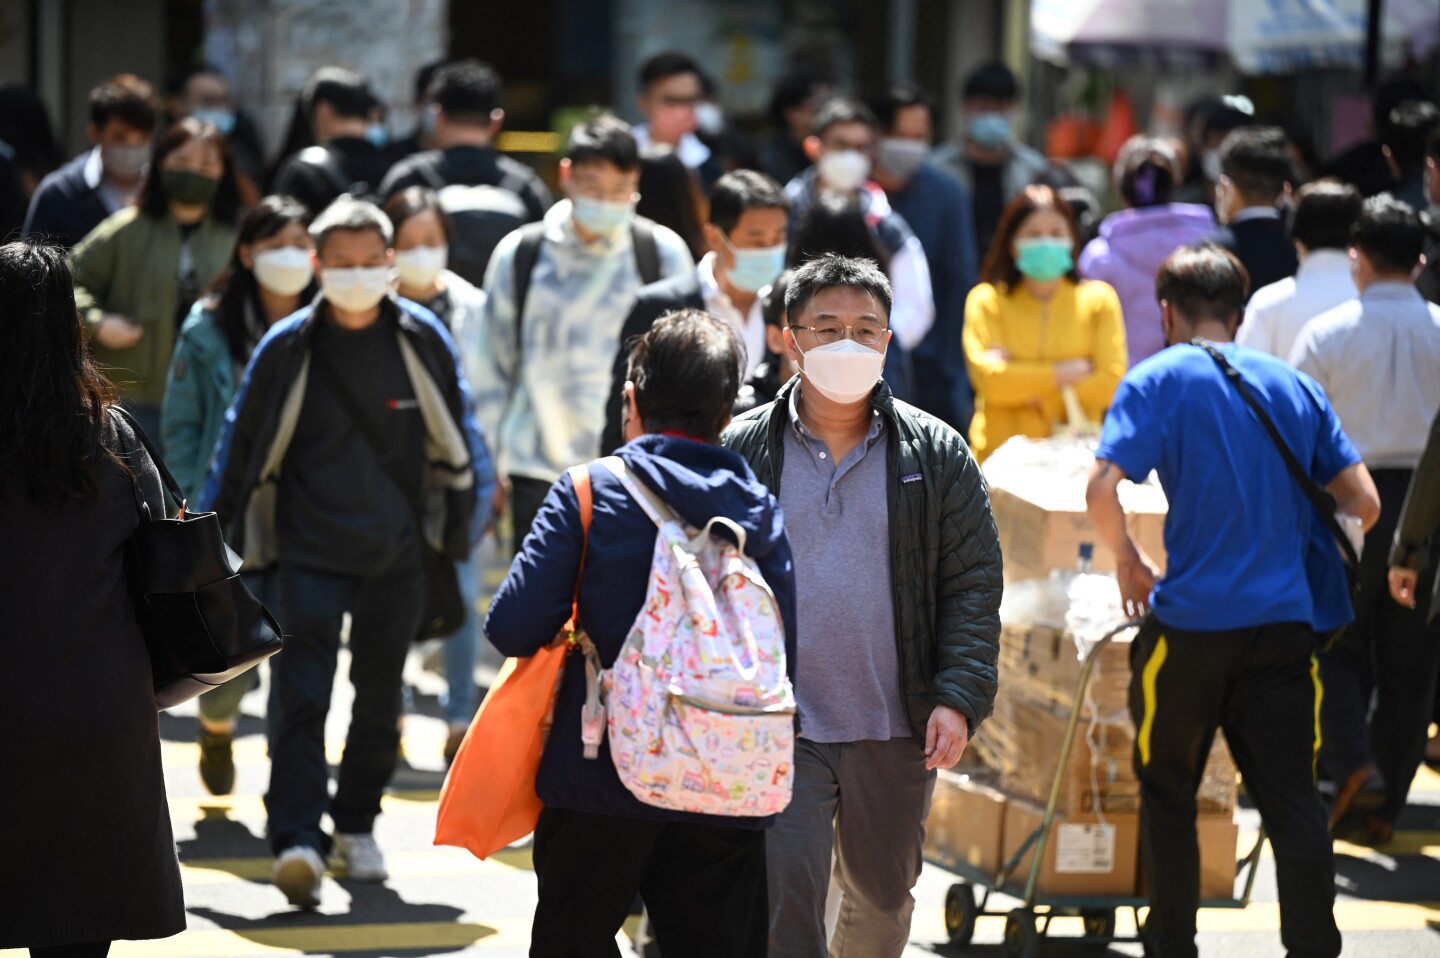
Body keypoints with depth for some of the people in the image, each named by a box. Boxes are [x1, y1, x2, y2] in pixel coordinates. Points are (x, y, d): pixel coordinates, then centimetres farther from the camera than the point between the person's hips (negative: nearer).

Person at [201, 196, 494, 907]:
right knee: (303, 697, -14)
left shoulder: (422, 340, -2)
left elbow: (455, 440, 10)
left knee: (379, 699, 13)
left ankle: (356, 824, 31)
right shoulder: (287, 349, -6)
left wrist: (457, 531, 12)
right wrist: (214, 536, 5)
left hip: (395, 554, 2)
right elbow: (241, 447, 3)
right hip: (308, 550, -2)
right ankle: (297, 842, -21)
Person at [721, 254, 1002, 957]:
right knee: (785, 900, -10)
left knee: (882, 895, 17)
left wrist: (959, 697, -8)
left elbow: (973, 583, 3)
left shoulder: (936, 455, 4)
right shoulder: (740, 452, 1)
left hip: (896, 734, 2)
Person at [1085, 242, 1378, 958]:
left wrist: (1127, 561, 1)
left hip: (1192, 623, -3)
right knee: (1291, 800, 2)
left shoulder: (1159, 380, -2)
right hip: (1285, 623, 3)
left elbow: (1101, 491, -16)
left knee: (1167, 791, 14)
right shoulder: (1294, 386, 11)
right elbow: (1364, 505, 9)